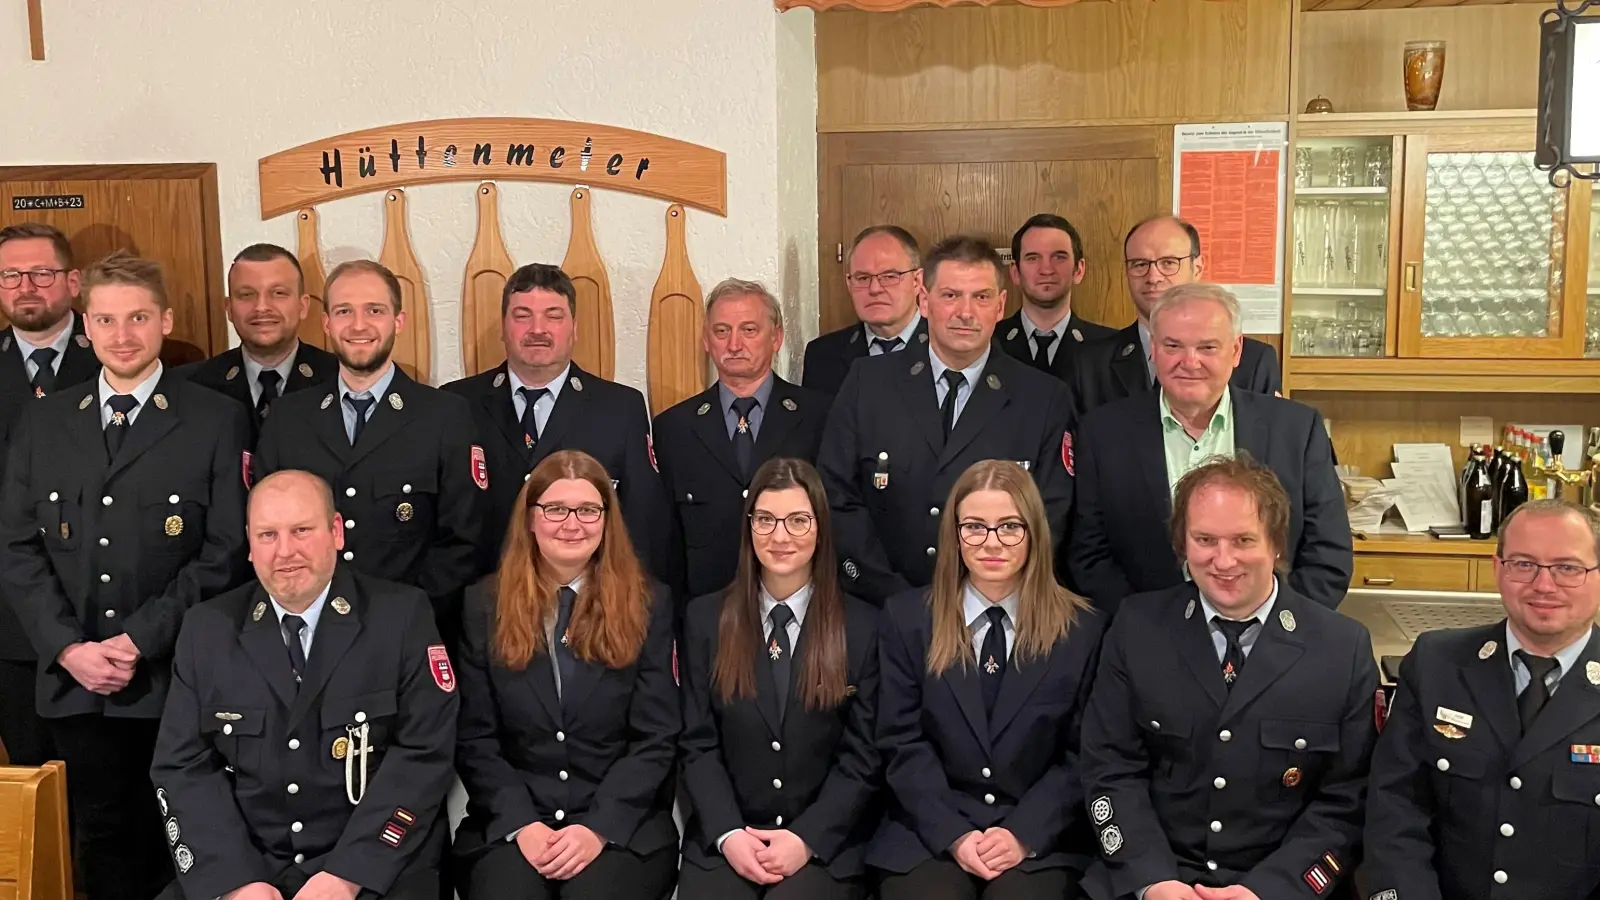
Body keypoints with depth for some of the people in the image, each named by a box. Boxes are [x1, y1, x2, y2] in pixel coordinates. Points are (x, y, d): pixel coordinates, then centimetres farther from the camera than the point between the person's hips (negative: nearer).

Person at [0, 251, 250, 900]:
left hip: (177, 680, -3)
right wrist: (68, 648, -6)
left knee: (176, 847, 7)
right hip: (75, 682, 3)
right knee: (103, 843, 11)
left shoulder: (216, 421, -2)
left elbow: (226, 552, -7)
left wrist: (140, 640, -12)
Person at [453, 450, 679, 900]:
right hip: (509, 824, 1)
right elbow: (474, 738, 4)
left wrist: (599, 828, -13)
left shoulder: (648, 603, 4)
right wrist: (521, 823, -10)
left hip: (624, 824, -1)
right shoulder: (485, 603, 7)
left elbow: (656, 738, -1)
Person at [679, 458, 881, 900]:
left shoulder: (863, 626, 2)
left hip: (826, 843, -1)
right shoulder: (706, 619, 7)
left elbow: (863, 757, 0)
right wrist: (729, 834, -10)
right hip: (722, 838, 1)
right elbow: (698, 744, 3)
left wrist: (808, 839, -11)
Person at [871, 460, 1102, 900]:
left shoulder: (1081, 628, 4)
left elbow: (1081, 755, 2)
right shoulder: (907, 619, 4)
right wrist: (954, 835, -11)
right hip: (928, 835, 0)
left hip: (1041, 840, 0)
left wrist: (1023, 835, -11)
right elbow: (904, 743, 1)